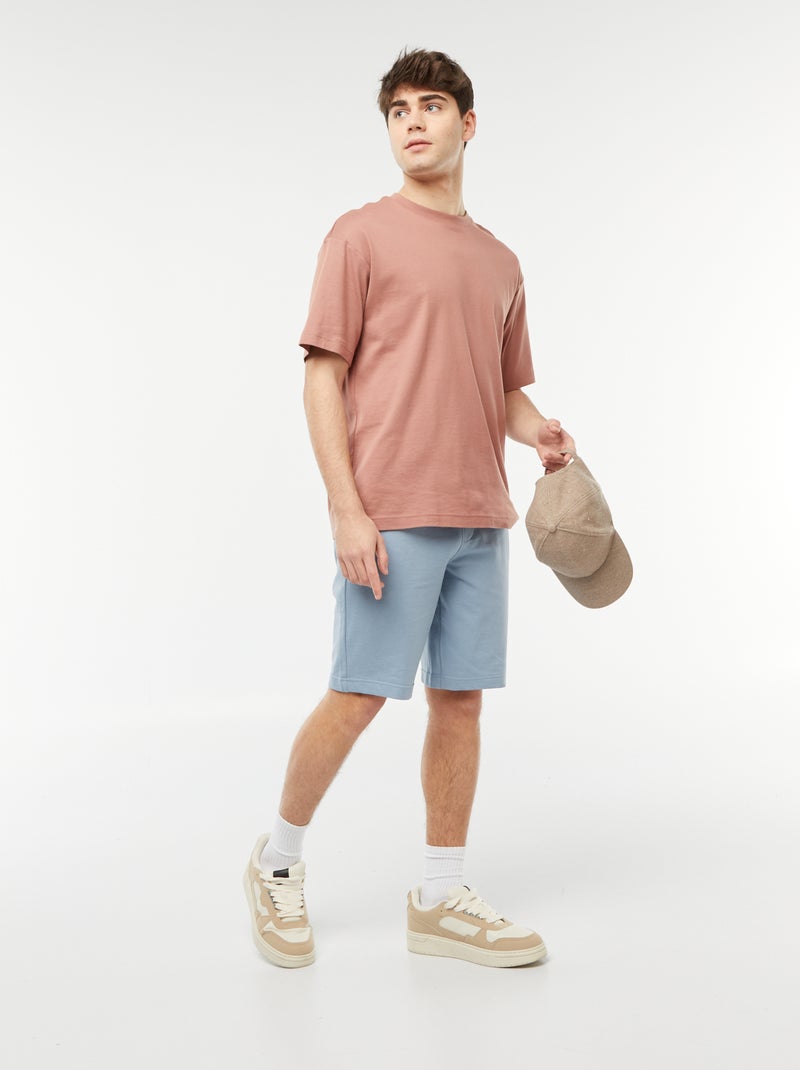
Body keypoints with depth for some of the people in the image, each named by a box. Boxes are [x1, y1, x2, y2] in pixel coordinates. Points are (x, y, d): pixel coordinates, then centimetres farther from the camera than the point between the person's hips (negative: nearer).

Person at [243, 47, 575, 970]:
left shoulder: (500, 263, 17)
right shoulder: (360, 236, 1)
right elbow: (322, 378, -5)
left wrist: (541, 432, 0)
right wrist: (347, 508, -14)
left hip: (479, 517, 6)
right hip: (389, 516, -5)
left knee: (460, 700, 7)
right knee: (358, 697, -3)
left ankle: (441, 900, 18)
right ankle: (277, 865, 19)